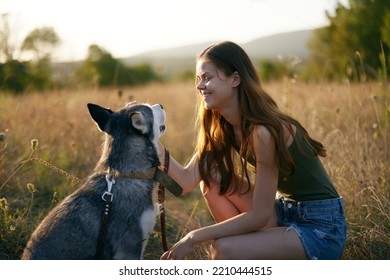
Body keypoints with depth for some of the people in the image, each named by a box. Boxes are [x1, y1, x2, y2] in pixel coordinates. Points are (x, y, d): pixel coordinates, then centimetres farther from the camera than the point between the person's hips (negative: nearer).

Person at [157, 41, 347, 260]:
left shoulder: (264, 131, -25)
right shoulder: (221, 128, 1)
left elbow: (260, 215, -23)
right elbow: (187, 180, -6)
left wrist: (195, 237, -20)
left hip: (322, 227, -8)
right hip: (285, 212, 9)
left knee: (224, 250, -24)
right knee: (212, 178, -3)